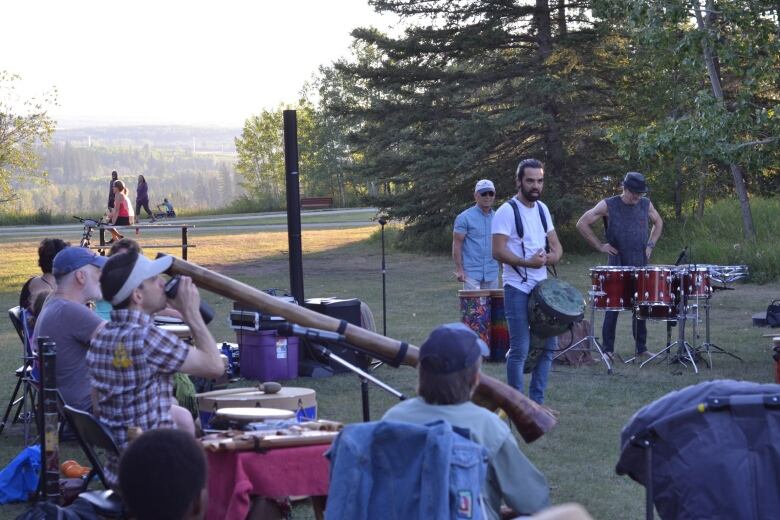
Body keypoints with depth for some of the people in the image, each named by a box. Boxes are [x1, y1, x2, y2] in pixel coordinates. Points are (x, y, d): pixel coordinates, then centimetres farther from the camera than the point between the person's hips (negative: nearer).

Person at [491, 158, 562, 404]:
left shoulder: (542, 208, 11)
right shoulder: (507, 211, -11)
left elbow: (555, 244, 16)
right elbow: (498, 251, -18)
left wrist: (554, 256, -7)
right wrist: (527, 262, -27)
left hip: (542, 287, 7)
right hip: (518, 289, -7)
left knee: (548, 345, 11)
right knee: (520, 349, -6)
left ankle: (537, 400, 22)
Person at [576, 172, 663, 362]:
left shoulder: (646, 205, 6)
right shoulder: (608, 205, -6)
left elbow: (658, 223, 24)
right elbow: (582, 224, -5)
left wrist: (650, 244, 10)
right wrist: (600, 246, -7)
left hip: (641, 265, 4)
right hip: (617, 264, -4)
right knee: (612, 306, -1)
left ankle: (641, 348, 15)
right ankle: (608, 349, 5)